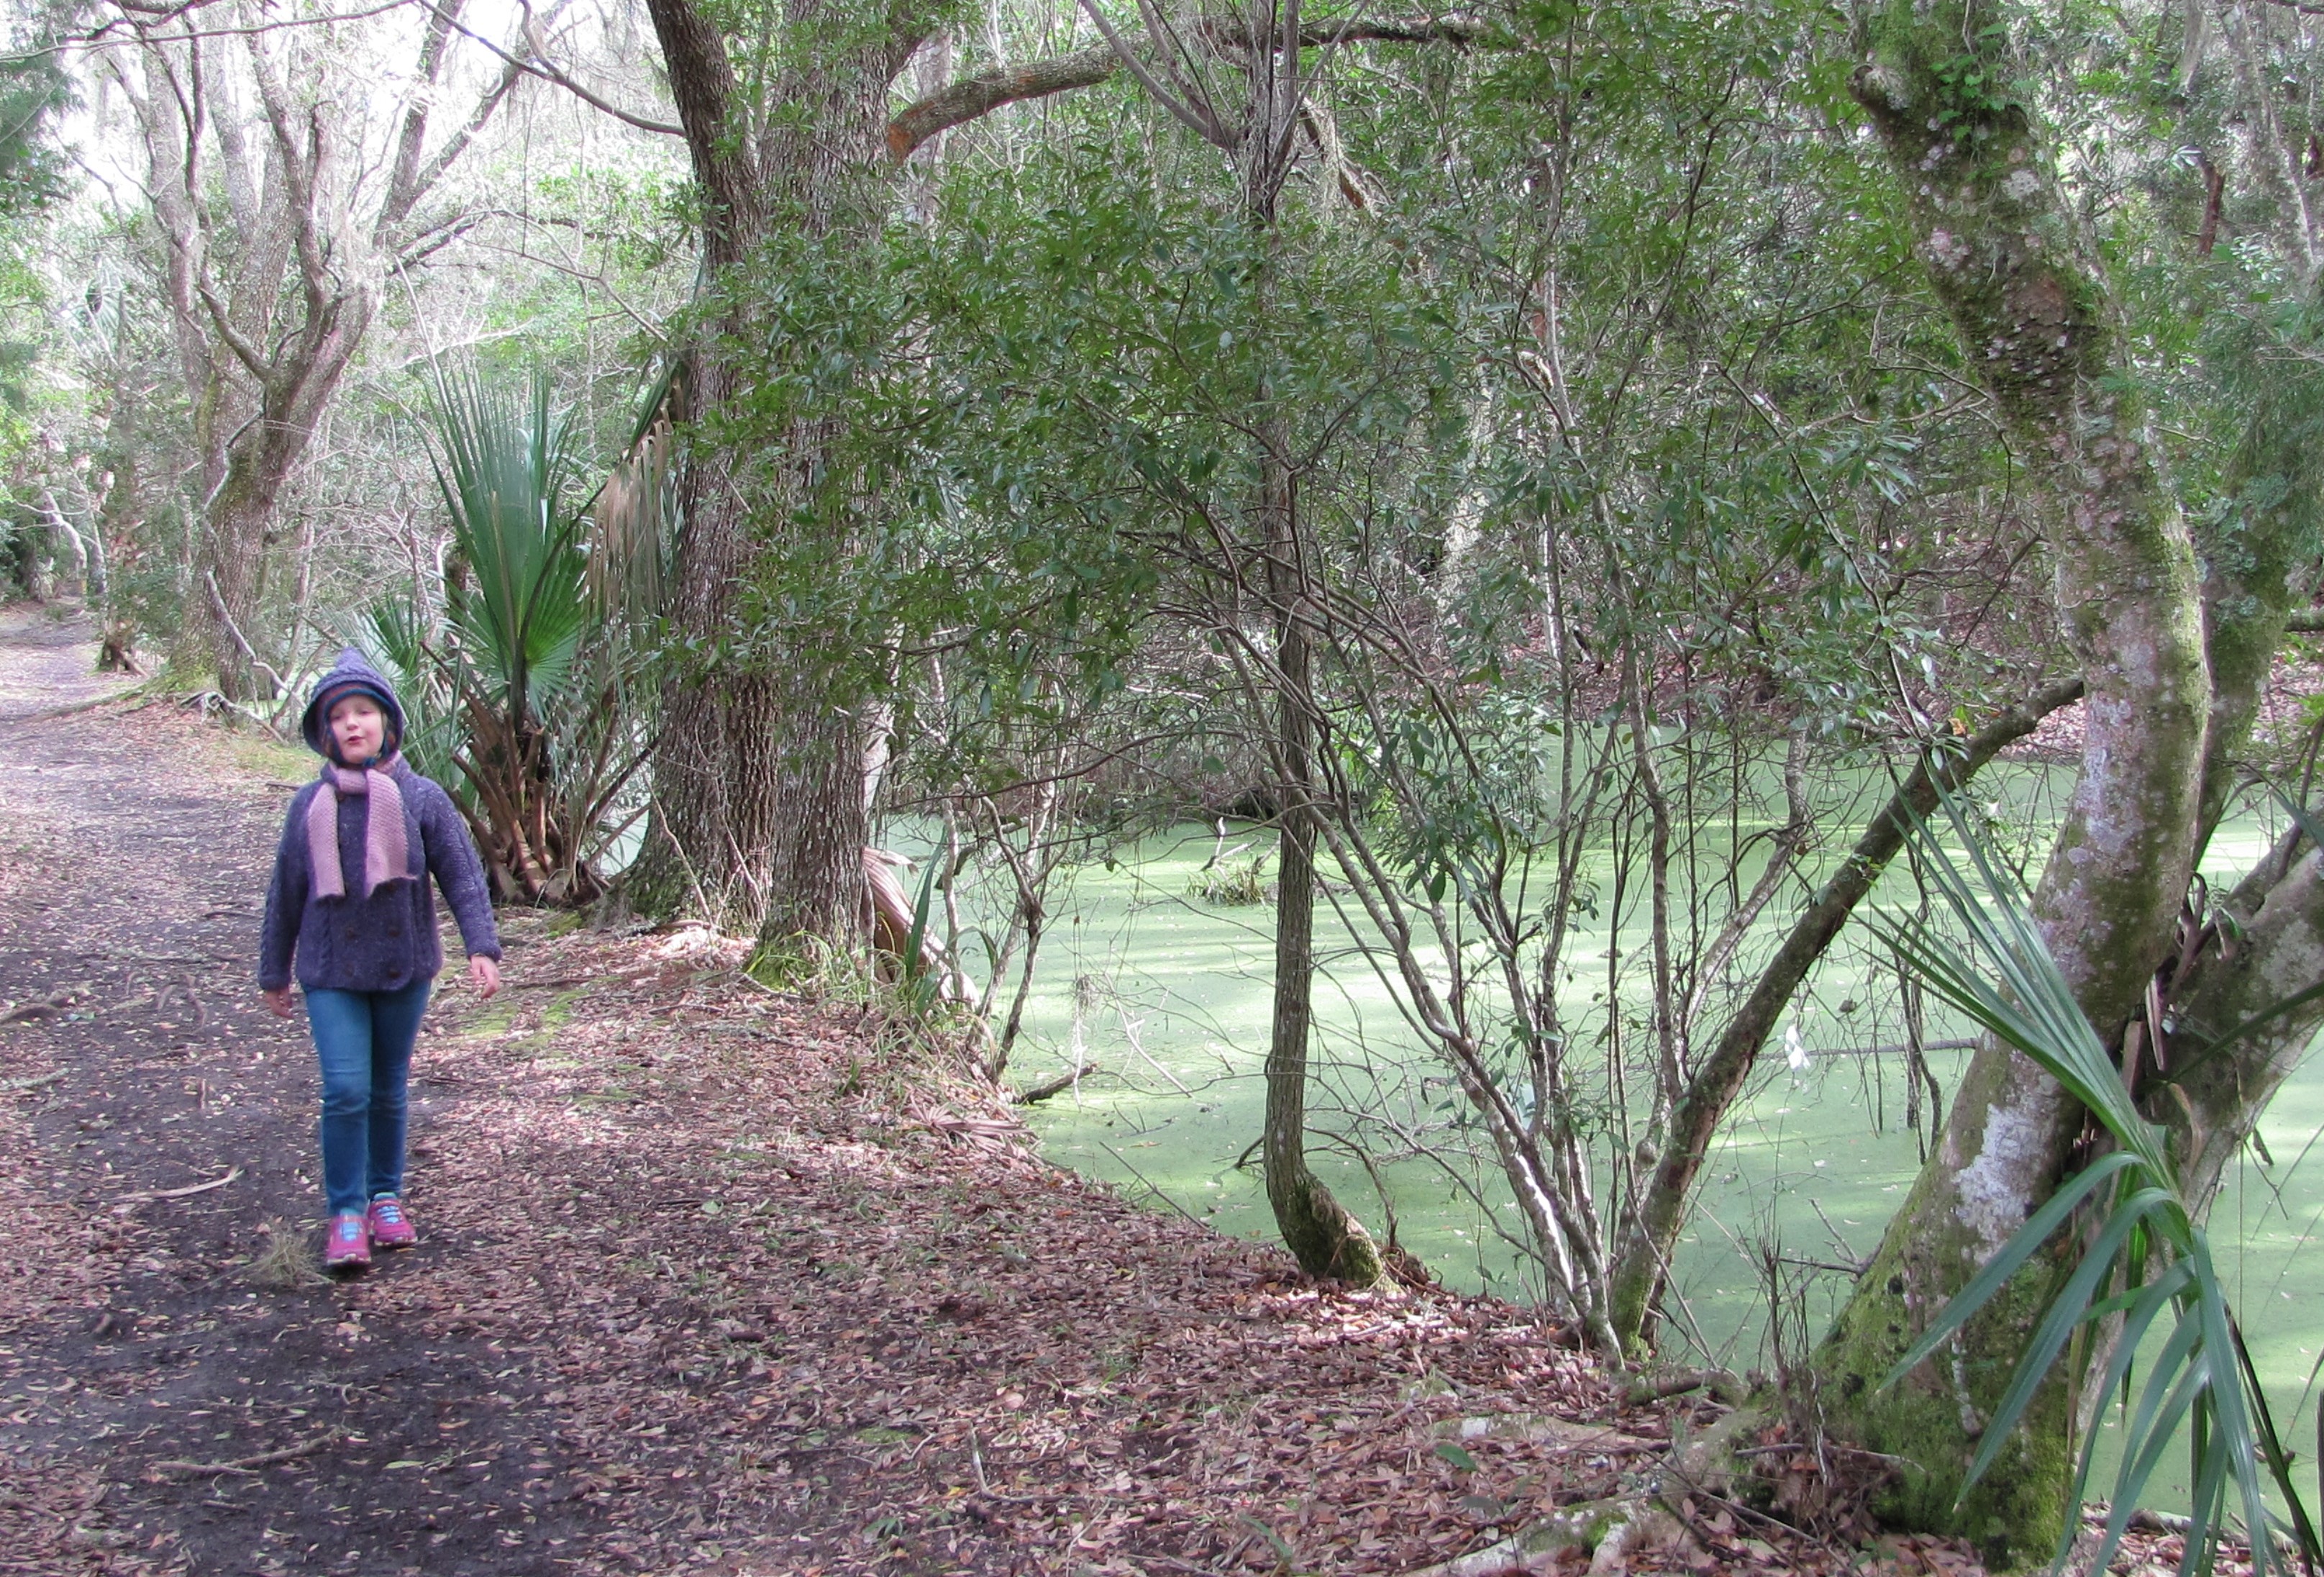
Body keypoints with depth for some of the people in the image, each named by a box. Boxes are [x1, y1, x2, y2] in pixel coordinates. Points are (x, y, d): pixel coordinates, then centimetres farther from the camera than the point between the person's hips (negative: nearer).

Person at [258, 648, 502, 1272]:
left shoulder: (422, 798, -4)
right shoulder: (311, 805, -1)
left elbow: (463, 876, -3)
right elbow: (285, 894, 8)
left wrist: (482, 947, -14)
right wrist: (274, 973, 13)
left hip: (403, 969, 0)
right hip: (331, 974, 0)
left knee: (388, 1091, 13)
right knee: (345, 1090, -10)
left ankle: (386, 1197, 29)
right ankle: (347, 1215, 0)